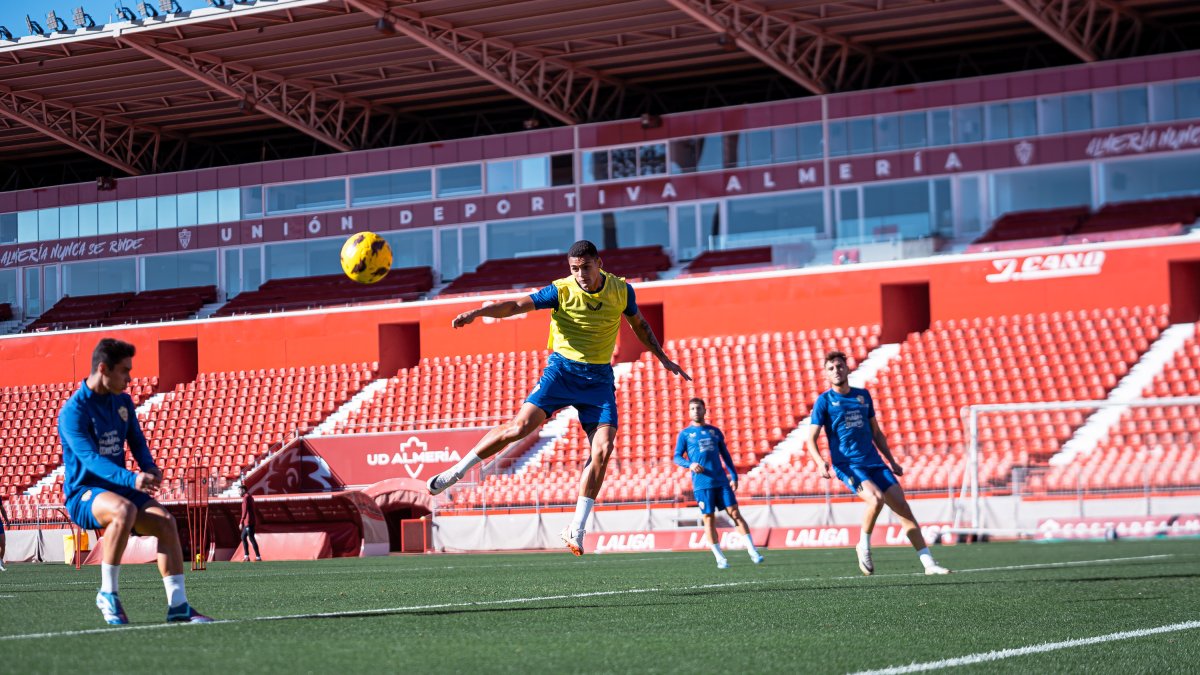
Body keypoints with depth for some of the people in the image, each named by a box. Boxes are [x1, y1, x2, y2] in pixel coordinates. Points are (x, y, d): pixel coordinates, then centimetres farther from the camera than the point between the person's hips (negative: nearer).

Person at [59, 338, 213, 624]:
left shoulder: (123, 402, 8)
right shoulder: (73, 412, -16)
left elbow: (136, 441, 14)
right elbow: (90, 458, -28)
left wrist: (149, 468, -11)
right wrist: (132, 479, -43)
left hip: (118, 488, 7)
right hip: (82, 494, -7)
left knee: (166, 521, -16)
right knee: (124, 509, -38)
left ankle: (178, 605, -12)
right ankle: (107, 594, -25)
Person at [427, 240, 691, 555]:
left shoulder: (621, 290, -3)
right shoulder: (562, 290, -11)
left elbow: (639, 324, 17)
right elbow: (517, 305, -20)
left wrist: (663, 359, 21)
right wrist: (476, 312, -35)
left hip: (599, 378, 2)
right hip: (562, 369, -2)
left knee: (603, 449, -13)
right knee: (520, 426, -17)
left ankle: (576, 530, -5)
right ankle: (457, 471, 2)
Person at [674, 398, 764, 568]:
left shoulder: (715, 431, 14)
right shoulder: (685, 434, 6)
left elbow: (725, 455, 18)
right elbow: (677, 457, 2)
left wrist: (734, 476, 11)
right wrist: (690, 464, -18)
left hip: (721, 481, 2)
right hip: (702, 484, -2)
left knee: (735, 513, -4)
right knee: (709, 519, -3)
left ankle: (753, 552, -3)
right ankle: (720, 559, 3)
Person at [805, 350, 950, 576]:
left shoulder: (863, 396, 14)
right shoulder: (824, 401, 0)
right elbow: (811, 439, -5)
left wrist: (891, 461, 17)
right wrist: (820, 462, -23)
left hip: (874, 462, 5)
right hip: (847, 465, -5)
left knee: (902, 507, -4)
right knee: (876, 498, -29)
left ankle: (929, 564, -3)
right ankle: (864, 546, -4)